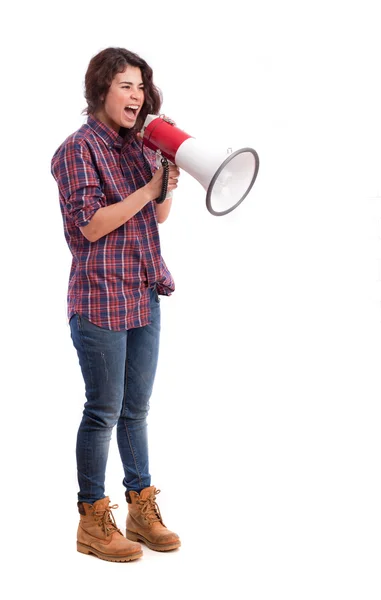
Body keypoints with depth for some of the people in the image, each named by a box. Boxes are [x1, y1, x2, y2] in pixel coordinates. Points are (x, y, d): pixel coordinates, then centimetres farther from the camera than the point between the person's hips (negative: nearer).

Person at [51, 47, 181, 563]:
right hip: (101, 298, -7)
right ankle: (92, 522, 14)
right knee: (104, 411, 0)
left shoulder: (136, 146, 12)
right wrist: (151, 187, -17)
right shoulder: (79, 148, -9)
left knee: (137, 408, 14)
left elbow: (159, 216, 16)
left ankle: (142, 510, 26)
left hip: (144, 296, 7)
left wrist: (169, 178, -2)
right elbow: (91, 225, -16)